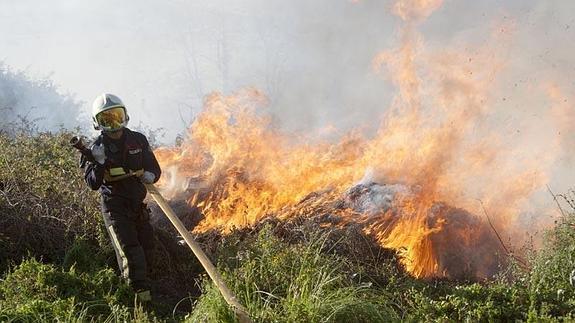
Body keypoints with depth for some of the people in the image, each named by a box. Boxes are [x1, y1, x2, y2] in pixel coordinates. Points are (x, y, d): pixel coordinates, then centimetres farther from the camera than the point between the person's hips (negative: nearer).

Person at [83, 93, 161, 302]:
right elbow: (93, 183, -10)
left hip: (138, 204, 4)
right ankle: (142, 292, -17)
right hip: (114, 206, -4)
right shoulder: (97, 148, -5)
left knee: (147, 250, 8)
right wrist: (99, 163, -26)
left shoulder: (138, 140, 2)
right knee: (129, 249, -17)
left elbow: (155, 168, 9)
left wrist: (150, 175, -13)